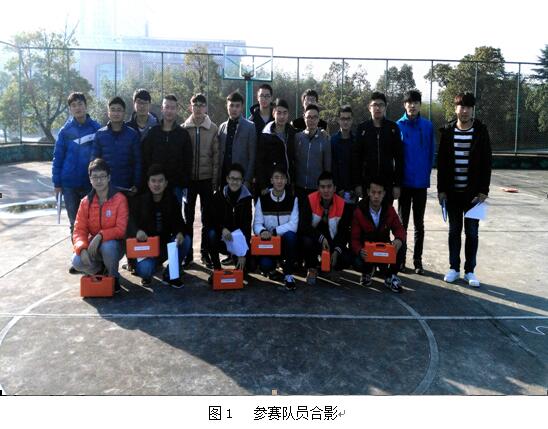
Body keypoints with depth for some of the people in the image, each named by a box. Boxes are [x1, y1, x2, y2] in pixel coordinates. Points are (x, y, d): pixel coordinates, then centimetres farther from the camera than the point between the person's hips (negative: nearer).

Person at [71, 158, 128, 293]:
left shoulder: (119, 199, -13)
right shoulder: (85, 202, -2)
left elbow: (121, 229, -17)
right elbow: (79, 230, -5)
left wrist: (100, 236, -31)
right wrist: (82, 249, -24)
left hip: (113, 244, -3)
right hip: (93, 246, 3)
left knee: (107, 246, -37)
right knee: (77, 262, -25)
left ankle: (113, 277, -7)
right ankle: (101, 270, 10)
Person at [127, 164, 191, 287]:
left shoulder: (172, 200, -1)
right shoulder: (139, 200, -7)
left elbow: (178, 222, -7)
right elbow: (131, 221, -17)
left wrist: (180, 233, -32)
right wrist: (137, 231, -42)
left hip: (166, 244, 3)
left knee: (185, 240, -26)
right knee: (144, 270, -32)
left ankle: (171, 274, -3)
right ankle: (147, 273, 12)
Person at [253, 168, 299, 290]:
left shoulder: (293, 199, -3)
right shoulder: (262, 199, 0)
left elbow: (293, 225, -13)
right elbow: (257, 224, -5)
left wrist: (273, 231, -22)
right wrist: (263, 231, -29)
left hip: (286, 241, 0)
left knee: (290, 234, -35)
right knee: (264, 265, -28)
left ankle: (288, 274, -17)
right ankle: (270, 266, 14)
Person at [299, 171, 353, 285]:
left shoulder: (343, 205, -11)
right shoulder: (309, 200, -16)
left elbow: (344, 232, -10)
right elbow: (303, 226, -23)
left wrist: (336, 251, -24)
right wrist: (321, 238, -34)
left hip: (333, 242, 2)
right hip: (314, 239, -1)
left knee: (347, 259, -23)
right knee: (307, 241, -35)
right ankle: (312, 269, -3)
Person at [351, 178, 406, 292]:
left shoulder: (389, 209, -6)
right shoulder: (359, 211, -15)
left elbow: (399, 228, -1)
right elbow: (354, 238, -15)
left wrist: (399, 239, -27)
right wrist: (360, 251, -38)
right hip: (366, 251, -2)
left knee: (401, 246, -26)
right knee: (358, 263, -33)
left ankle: (390, 277, 0)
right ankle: (368, 271, 10)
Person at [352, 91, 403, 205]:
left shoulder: (393, 127, 3)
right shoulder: (362, 128, 3)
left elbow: (399, 157, 1)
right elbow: (356, 157, 1)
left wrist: (397, 184, -4)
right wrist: (357, 183, -5)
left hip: (388, 181, 0)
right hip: (367, 181, 0)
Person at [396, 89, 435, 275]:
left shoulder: (428, 126, 1)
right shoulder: (397, 126, -2)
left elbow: (431, 153, 5)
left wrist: (426, 174, 0)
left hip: (421, 182, 1)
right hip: (404, 182, -1)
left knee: (419, 223, 8)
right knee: (402, 222, 8)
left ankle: (417, 260, 17)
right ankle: (400, 258, 18)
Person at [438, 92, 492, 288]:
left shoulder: (481, 131, -1)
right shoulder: (447, 131, 2)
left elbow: (486, 163, -2)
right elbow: (441, 162, 2)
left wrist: (483, 191, -7)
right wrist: (441, 189, -2)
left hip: (473, 192, -1)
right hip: (452, 191, 1)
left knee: (472, 232, 5)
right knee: (454, 231, 9)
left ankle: (470, 270, 16)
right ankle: (454, 268, 20)